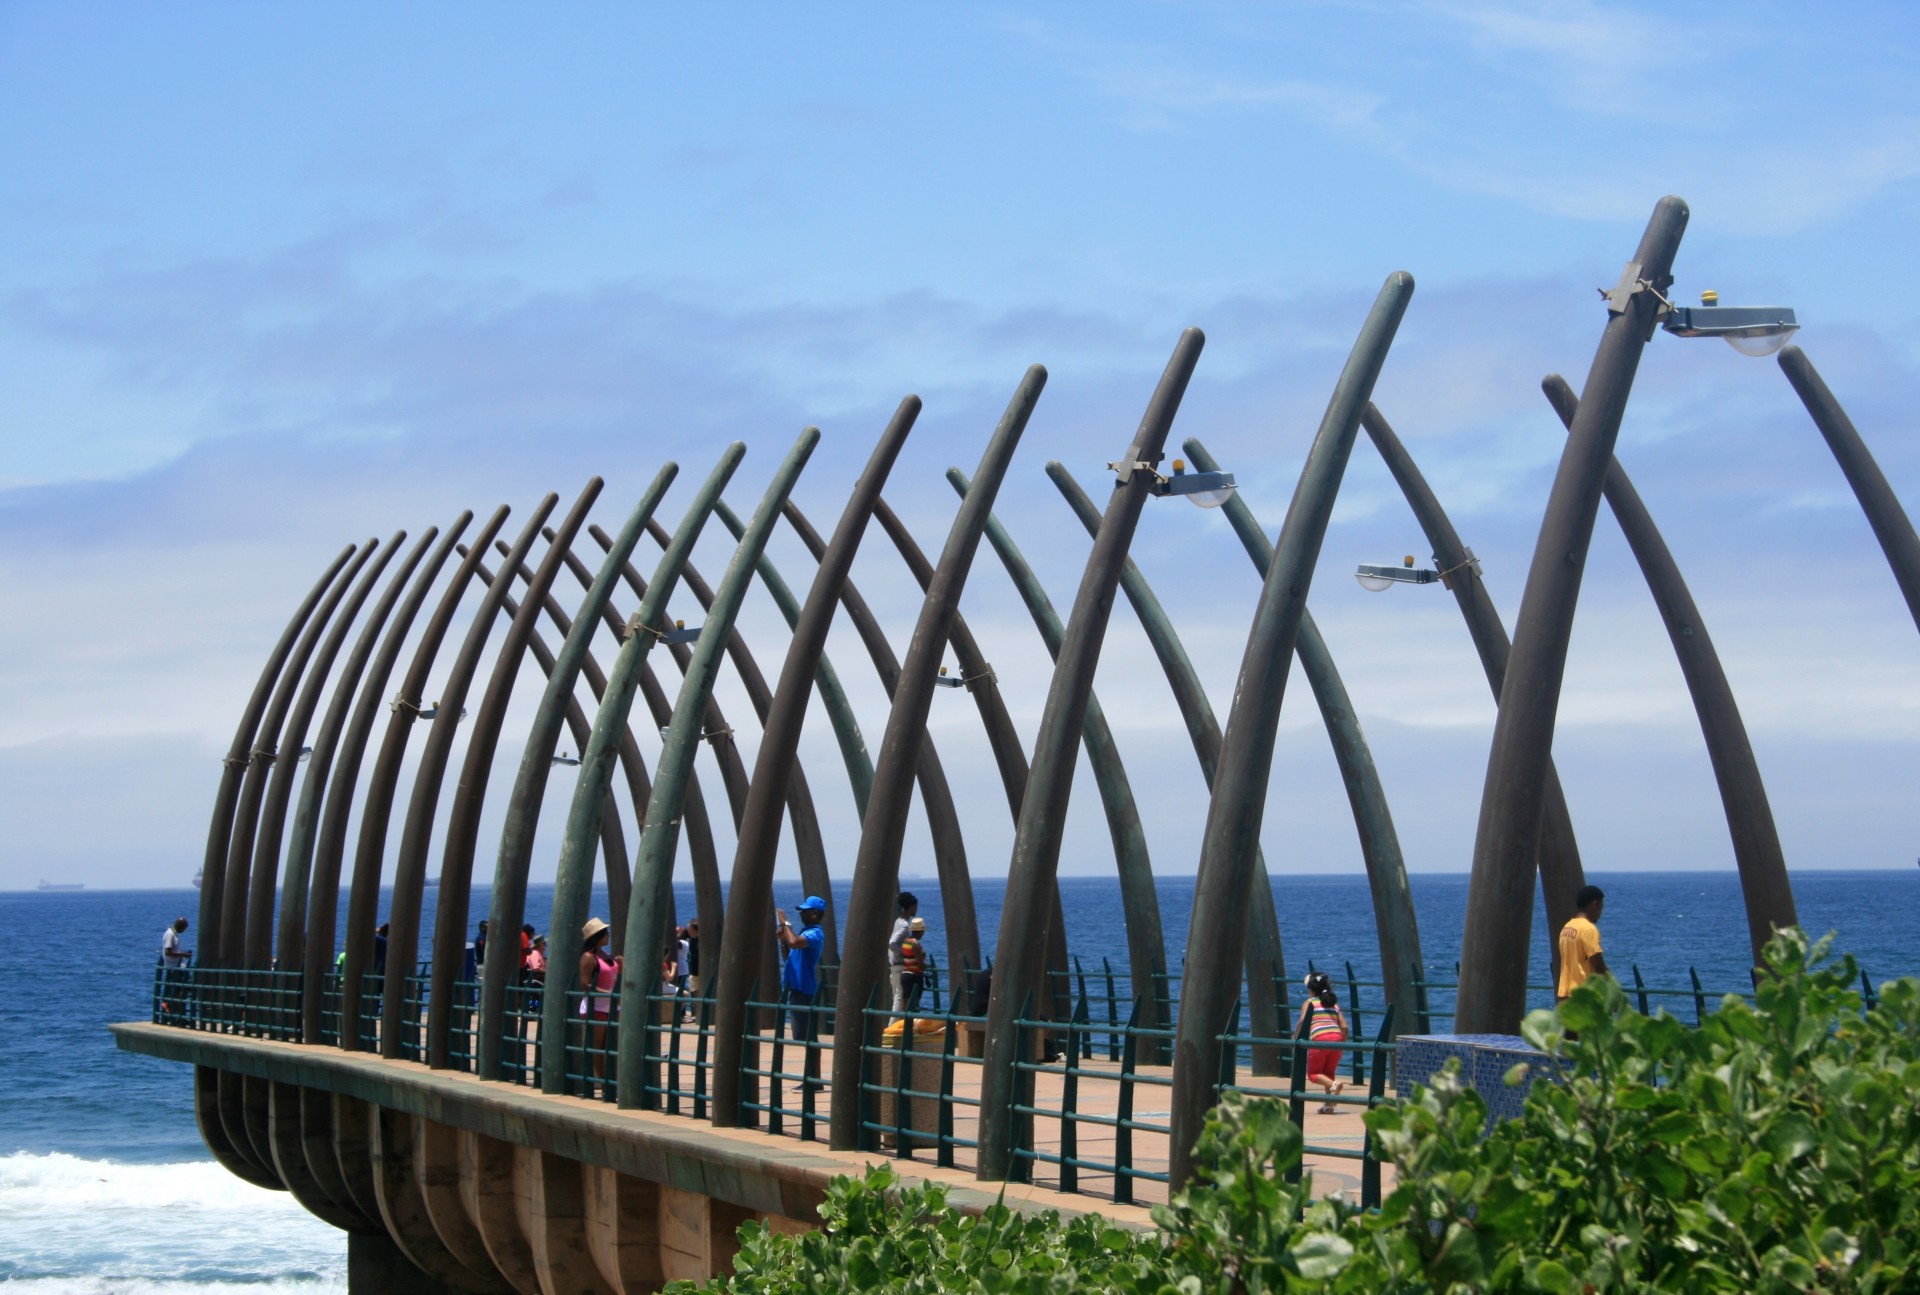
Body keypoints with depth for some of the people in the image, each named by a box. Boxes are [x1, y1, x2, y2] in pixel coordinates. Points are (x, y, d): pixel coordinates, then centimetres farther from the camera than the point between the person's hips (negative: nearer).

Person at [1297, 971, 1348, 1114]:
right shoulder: (1334, 1004, 22)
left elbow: (1302, 1022, -6)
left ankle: (1334, 1084, -23)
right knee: (1329, 1073, 20)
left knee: (1313, 1074, 6)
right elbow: (1344, 1026, 13)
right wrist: (1342, 1044, 23)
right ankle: (1330, 1105, 11)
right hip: (1336, 1038, 5)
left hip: (1319, 1039, -5)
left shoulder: (1309, 1003, 11)